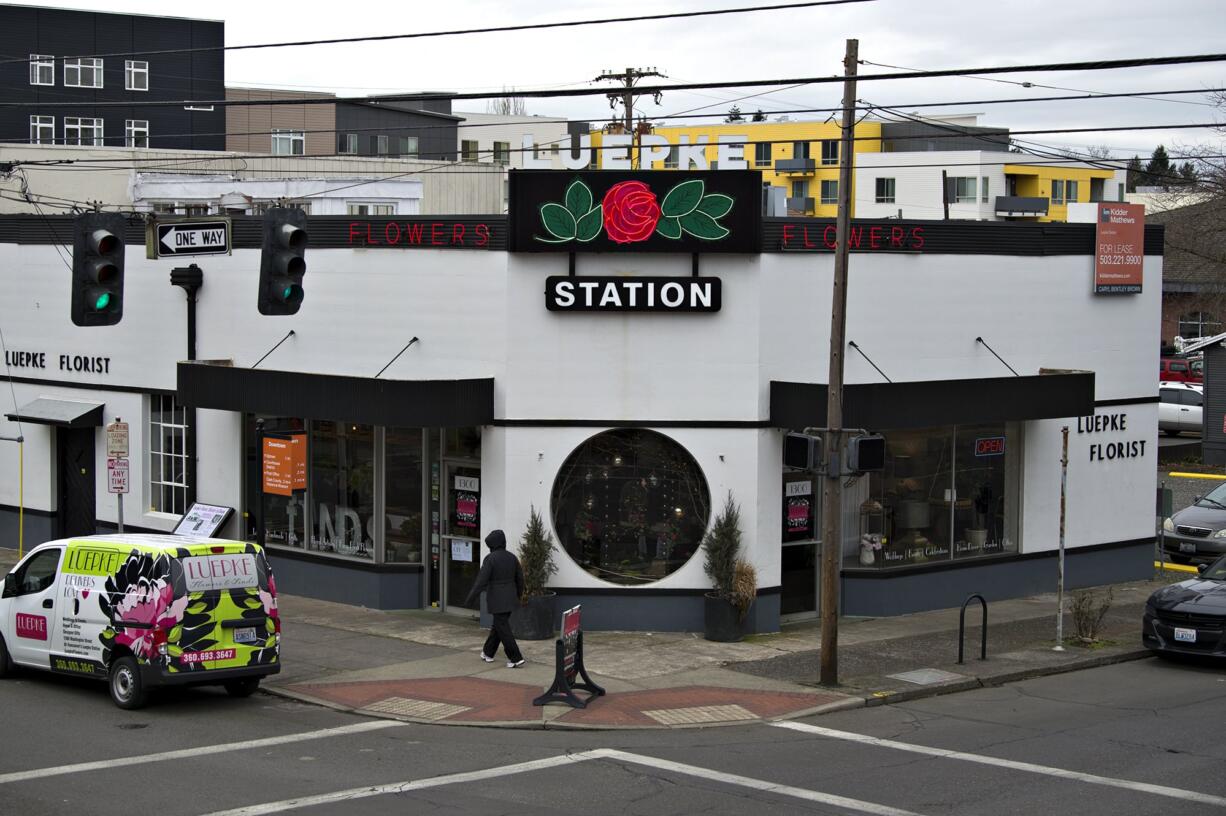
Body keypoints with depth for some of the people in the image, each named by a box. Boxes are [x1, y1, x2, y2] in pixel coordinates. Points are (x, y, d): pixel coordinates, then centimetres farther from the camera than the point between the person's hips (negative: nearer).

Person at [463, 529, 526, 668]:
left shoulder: (490, 558, -15)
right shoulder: (512, 557, 4)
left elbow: (481, 581, -18)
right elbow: (520, 578, 11)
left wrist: (469, 599, -13)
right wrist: (518, 595, 27)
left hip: (496, 600, -7)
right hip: (510, 599, 7)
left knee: (503, 629, -2)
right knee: (498, 625, 20)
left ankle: (516, 658, -7)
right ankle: (488, 653, 31)